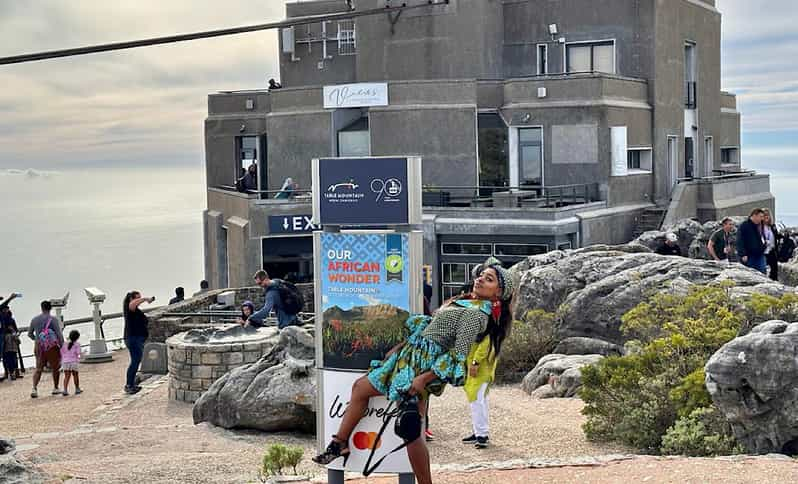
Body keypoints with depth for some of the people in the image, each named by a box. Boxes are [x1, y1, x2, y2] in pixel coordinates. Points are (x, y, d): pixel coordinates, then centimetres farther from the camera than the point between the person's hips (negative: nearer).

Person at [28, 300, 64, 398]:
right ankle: (55, 388, 21)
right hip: (52, 346, -3)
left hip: (39, 346, 4)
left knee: (38, 368, 5)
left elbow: (30, 334, 17)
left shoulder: (34, 320, 7)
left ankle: (34, 388, -13)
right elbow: (59, 333, -11)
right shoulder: (53, 319, -7)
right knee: (55, 367, 13)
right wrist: (62, 345, -4)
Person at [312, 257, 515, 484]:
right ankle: (340, 444, 19)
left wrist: (424, 379, -25)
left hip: (425, 365, -10)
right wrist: (400, 346, 21)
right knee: (360, 387, 13)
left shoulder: (476, 313, -14)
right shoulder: (464, 301, 15)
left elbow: (459, 354, -21)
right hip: (410, 356, 10)